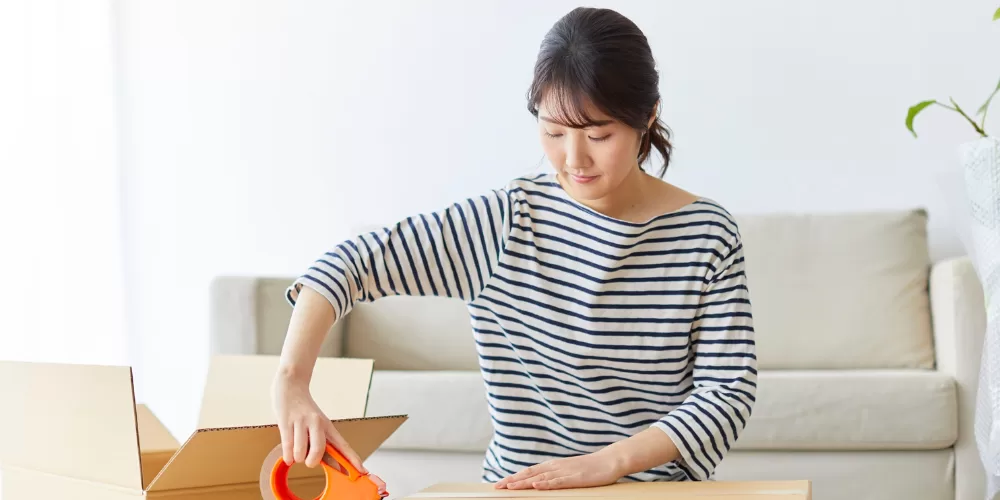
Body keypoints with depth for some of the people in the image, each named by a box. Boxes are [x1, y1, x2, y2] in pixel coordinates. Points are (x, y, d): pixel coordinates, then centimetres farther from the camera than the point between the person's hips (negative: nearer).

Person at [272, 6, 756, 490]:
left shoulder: (707, 234, -4)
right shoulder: (508, 220, -6)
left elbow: (730, 388, -6)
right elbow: (353, 262, -8)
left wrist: (607, 462, -19)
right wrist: (292, 380, -24)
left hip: (657, 487, 0)